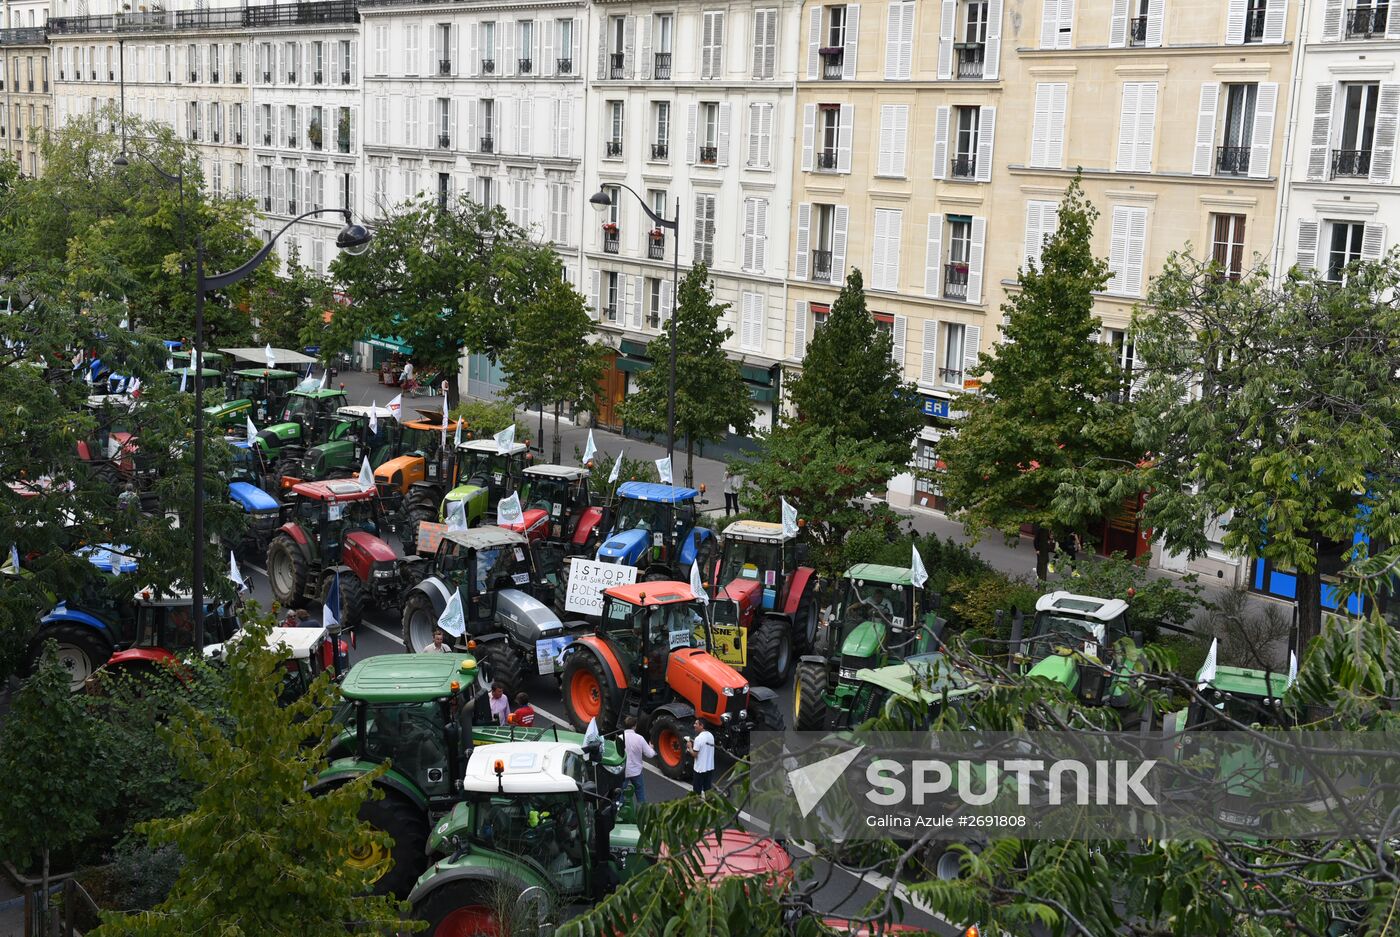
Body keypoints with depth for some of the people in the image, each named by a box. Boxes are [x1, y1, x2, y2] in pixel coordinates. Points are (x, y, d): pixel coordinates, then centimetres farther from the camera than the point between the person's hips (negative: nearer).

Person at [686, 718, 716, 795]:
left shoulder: (698, 738, -20)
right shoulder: (711, 736, 4)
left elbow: (694, 754, -18)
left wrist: (690, 747, -1)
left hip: (699, 769, -7)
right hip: (710, 768, 7)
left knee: (697, 791, 6)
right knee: (708, 790, 14)